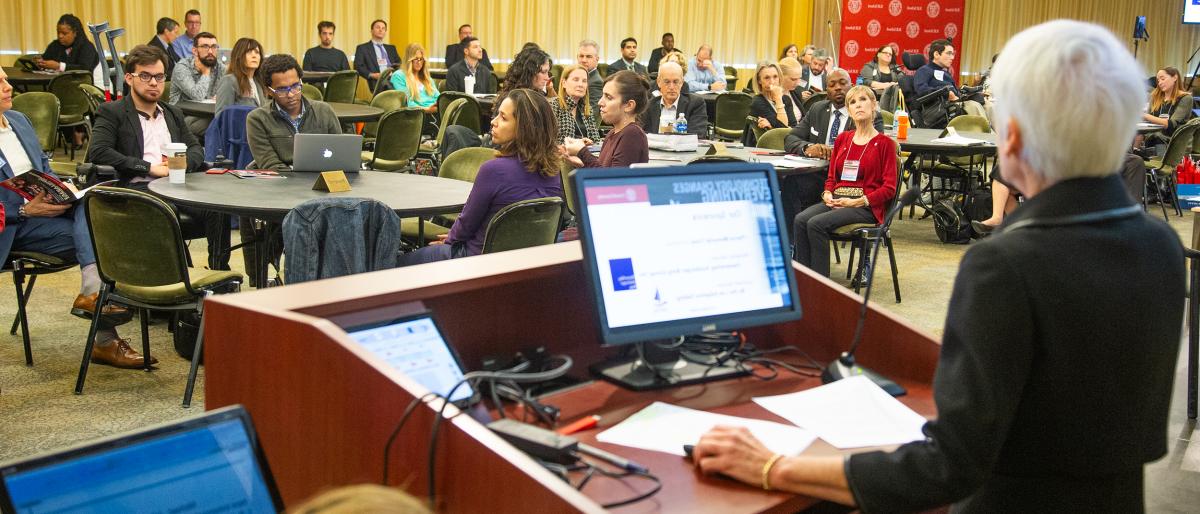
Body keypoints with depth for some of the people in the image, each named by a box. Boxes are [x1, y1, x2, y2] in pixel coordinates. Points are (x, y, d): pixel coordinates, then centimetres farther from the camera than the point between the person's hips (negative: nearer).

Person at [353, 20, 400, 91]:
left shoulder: (391, 48, 29)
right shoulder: (362, 48, 13)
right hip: (377, 82, -5)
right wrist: (372, 75, -13)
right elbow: (358, 67, 3)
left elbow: (399, 64, 22)